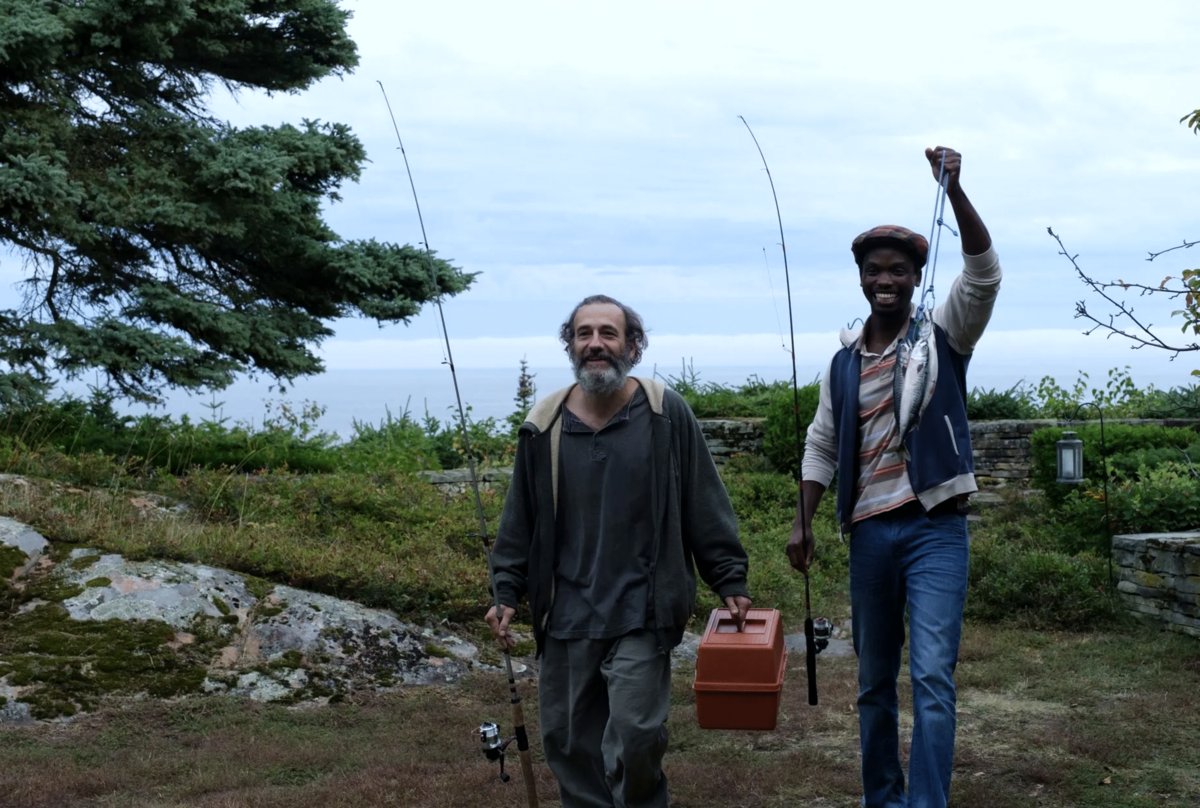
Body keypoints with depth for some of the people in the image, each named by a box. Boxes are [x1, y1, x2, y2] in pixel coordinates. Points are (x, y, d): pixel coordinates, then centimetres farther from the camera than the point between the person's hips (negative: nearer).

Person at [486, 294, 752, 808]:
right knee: (568, 737, 9)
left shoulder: (666, 414, -4)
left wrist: (730, 583, -1)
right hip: (566, 614, 3)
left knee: (635, 733, -9)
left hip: (641, 614, -3)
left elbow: (705, 509, 1)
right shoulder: (544, 425, 2)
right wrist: (507, 593, 6)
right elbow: (520, 520, 10)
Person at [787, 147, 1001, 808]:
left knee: (933, 676, -13)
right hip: (869, 531, 4)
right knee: (874, 681, 12)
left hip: (936, 528, -4)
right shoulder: (843, 363, 9)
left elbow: (983, 273, -18)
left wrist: (953, 188, -28)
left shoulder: (943, 335, -1)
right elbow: (821, 448, 14)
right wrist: (803, 523, 5)